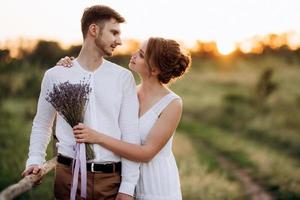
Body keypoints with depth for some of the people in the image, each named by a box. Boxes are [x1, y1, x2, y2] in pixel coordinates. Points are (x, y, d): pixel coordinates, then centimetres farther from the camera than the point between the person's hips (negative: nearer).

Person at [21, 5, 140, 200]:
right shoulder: (55, 75, 3)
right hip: (69, 175, 0)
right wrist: (35, 160, 1)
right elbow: (42, 124, 15)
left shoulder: (123, 77, 2)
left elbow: (131, 134, -1)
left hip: (111, 178, 0)